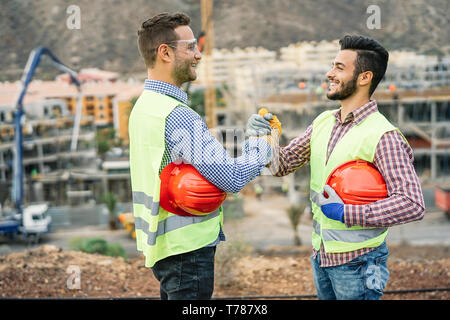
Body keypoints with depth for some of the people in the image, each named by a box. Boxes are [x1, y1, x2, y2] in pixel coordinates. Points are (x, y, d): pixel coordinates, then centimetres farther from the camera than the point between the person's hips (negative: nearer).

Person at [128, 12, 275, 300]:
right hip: (187, 247, -10)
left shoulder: (144, 106, 12)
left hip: (161, 243, 10)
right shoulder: (176, 116, -21)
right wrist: (263, 145, -4)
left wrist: (249, 138, 5)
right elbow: (232, 179, -21)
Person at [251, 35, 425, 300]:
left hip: (357, 261, -7)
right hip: (320, 255, 7)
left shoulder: (383, 136, -18)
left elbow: (413, 205, -24)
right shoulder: (323, 122, 6)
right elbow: (283, 164, 10)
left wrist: (346, 213, -24)